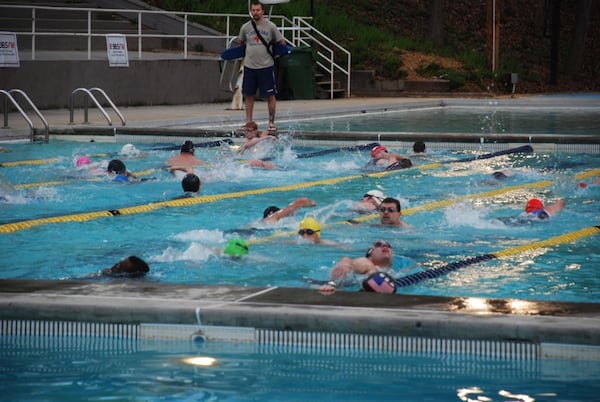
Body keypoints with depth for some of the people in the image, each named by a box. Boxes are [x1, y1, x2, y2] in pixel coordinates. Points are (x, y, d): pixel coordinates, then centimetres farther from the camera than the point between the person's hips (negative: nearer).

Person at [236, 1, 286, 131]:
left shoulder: (270, 26, -2)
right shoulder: (245, 27, 4)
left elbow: (281, 41, 7)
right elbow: (240, 42, 21)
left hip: (266, 66, -3)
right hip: (249, 66, 3)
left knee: (270, 95, -1)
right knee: (248, 95, 6)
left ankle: (271, 122, 7)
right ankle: (248, 122, 15)